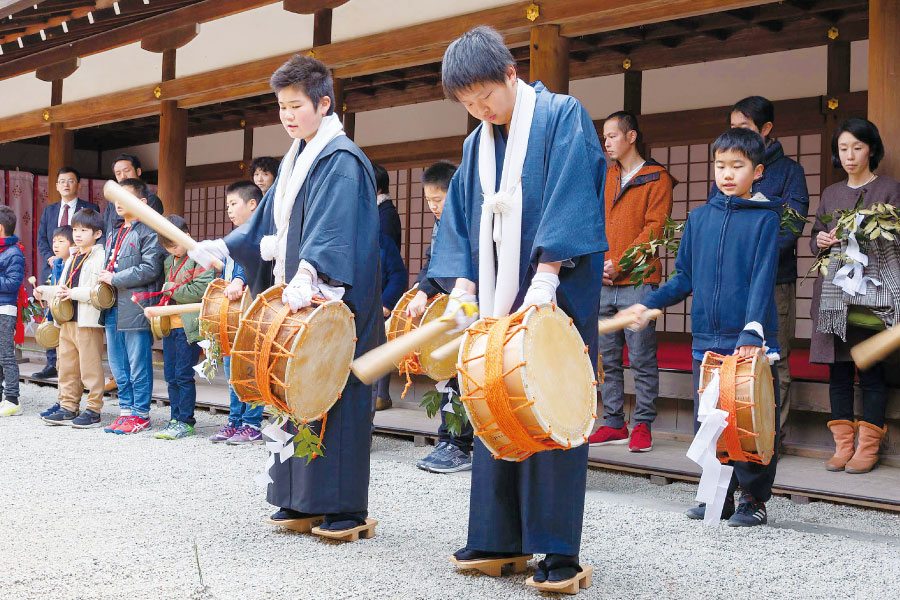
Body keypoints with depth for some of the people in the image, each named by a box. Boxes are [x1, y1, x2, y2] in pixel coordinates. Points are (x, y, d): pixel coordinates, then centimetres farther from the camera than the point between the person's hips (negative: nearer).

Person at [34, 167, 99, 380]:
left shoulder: (90, 209, 5)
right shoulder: (49, 210, 18)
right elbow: (41, 240, 14)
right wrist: (50, 258, -5)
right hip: (52, 269, 4)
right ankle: (52, 364, 9)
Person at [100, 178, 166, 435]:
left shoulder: (148, 232, -8)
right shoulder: (114, 234, 20)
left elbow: (150, 269, -18)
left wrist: (115, 279, -15)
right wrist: (105, 278, 10)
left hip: (136, 308, -9)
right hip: (113, 310, 9)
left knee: (138, 365, -3)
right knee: (118, 366, 13)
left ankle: (141, 414, 6)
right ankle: (126, 410, 21)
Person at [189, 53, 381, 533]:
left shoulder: (341, 160, -10)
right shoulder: (295, 160, 17)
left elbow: (333, 228, -24)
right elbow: (271, 223, 24)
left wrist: (307, 277, -35)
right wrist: (223, 247, 15)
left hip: (332, 302, -9)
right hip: (296, 297, 9)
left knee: (333, 396, -6)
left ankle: (345, 506, 1)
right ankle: (301, 498, 19)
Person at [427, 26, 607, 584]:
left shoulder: (562, 116, -3)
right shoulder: (477, 144, 15)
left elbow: (570, 197, -14)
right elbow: (461, 218, 13)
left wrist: (546, 274, -22)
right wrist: (463, 285, -1)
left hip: (555, 293, -6)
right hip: (498, 301, 6)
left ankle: (557, 547, 1)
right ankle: (499, 537, 15)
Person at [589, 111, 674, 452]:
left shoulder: (657, 178, 1)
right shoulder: (604, 177, 19)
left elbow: (654, 228, -7)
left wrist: (619, 264, -13)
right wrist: (596, 264, 0)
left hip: (638, 282, -6)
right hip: (603, 283, 6)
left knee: (642, 359, -4)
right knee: (607, 359, 7)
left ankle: (643, 425, 4)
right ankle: (614, 424, 15)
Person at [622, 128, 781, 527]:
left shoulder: (764, 218, -2)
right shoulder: (699, 217, 11)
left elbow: (762, 280, -11)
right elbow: (685, 278, 15)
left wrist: (752, 333, -21)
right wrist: (648, 305, 3)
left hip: (750, 341, -4)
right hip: (707, 340, 4)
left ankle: (754, 498, 13)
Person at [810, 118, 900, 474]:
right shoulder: (831, 194, 18)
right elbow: (815, 238, 22)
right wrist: (821, 241, 0)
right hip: (834, 291, 5)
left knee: (870, 369, -4)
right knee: (838, 369, 4)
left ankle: (868, 447, 3)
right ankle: (843, 445, 10)